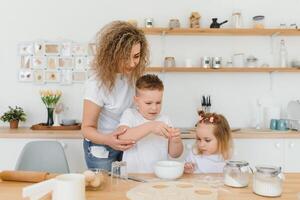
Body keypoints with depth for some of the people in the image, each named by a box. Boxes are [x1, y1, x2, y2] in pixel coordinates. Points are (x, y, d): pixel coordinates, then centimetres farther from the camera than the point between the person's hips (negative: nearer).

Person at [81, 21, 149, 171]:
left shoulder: (133, 74, -11)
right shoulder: (98, 84, -26)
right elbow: (87, 128, -20)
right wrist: (107, 139, -38)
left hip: (125, 143, 5)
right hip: (100, 147, -5)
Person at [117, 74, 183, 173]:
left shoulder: (165, 120, 9)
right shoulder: (130, 114, 3)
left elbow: (175, 154, 10)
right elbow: (122, 138, -17)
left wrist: (176, 141, -11)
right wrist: (150, 127, -25)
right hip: (132, 175, -4)